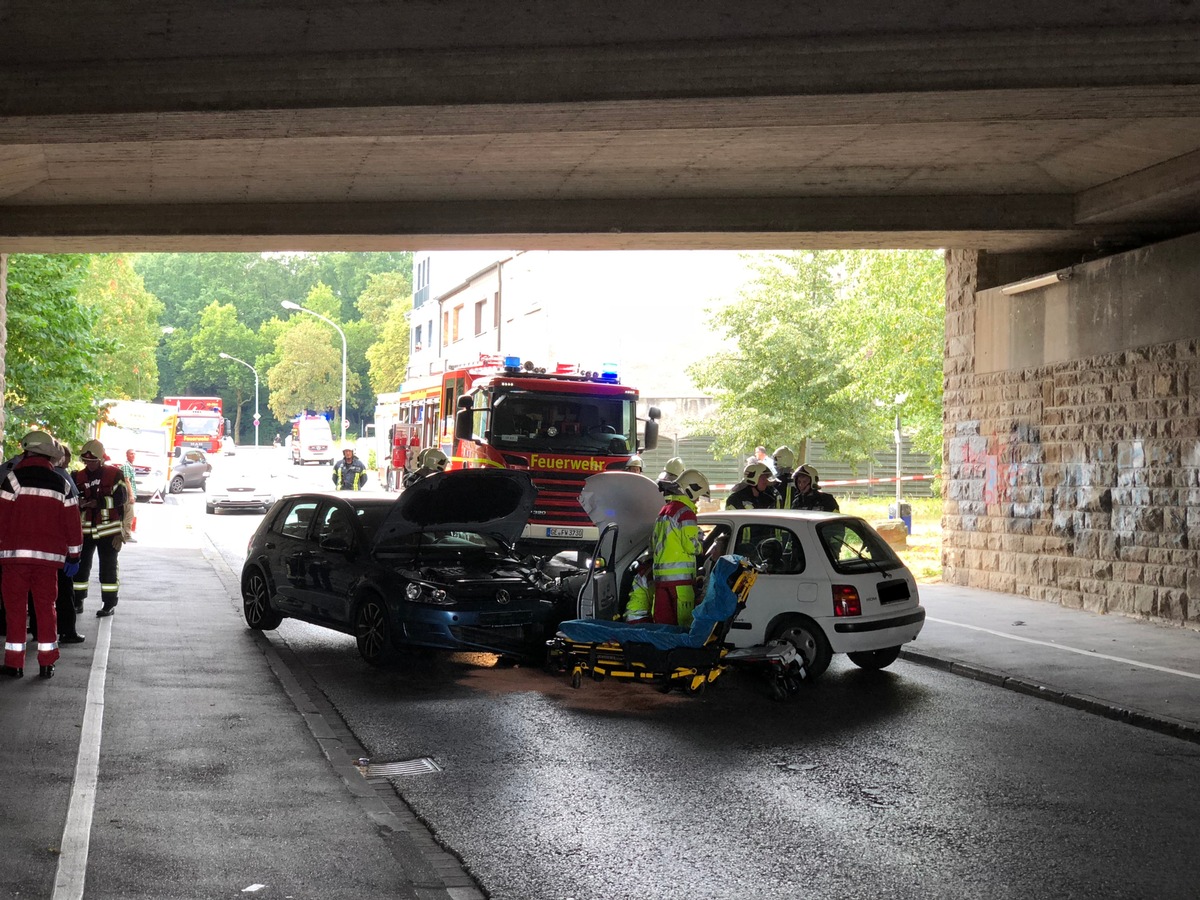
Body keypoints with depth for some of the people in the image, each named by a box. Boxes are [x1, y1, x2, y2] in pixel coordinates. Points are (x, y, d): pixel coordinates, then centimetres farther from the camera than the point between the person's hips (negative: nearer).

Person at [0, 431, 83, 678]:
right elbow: (72, 522, 7)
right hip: (49, 556, 3)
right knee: (46, 607, 10)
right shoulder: (61, 484, 7)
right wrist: (74, 555, 14)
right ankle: (46, 663, 10)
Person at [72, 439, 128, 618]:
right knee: (81, 564, 6)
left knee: (108, 565, 3)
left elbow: (120, 498, -14)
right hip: (85, 528, 4)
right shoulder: (79, 477, 8)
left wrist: (98, 503, -20)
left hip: (108, 528, -4)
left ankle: (109, 603, 10)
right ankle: (77, 602, 16)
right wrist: (80, 503, -16)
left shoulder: (114, 474, -5)